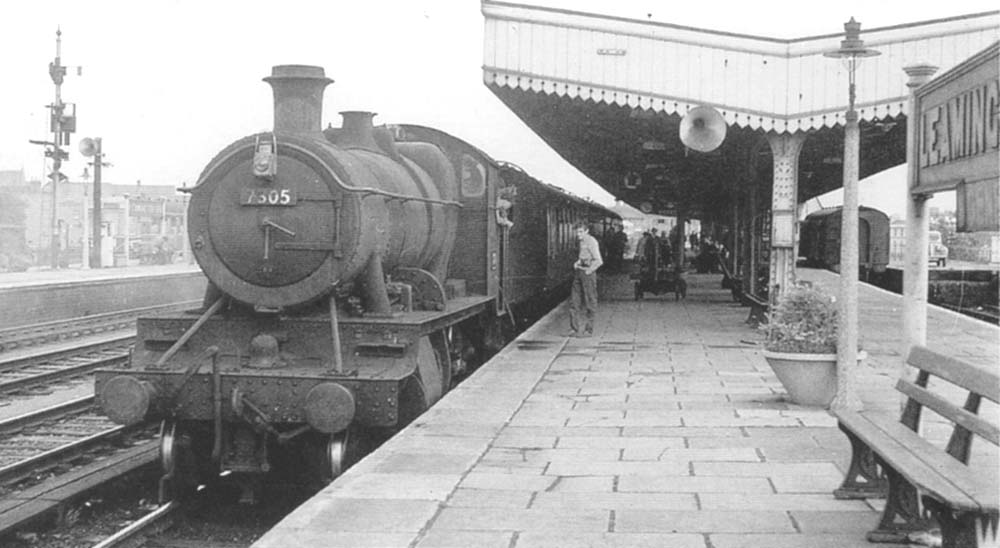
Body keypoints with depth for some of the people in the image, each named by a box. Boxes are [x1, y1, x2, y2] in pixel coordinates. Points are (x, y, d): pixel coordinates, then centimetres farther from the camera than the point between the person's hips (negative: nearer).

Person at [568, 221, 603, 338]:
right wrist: (577, 263, 12)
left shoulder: (591, 242, -13)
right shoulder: (581, 241, 13)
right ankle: (575, 329, 12)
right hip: (579, 272, 9)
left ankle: (588, 330, 6)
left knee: (589, 302, 0)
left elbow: (599, 261, -19)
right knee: (574, 301, 7)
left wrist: (589, 271, -14)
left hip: (588, 273, -9)